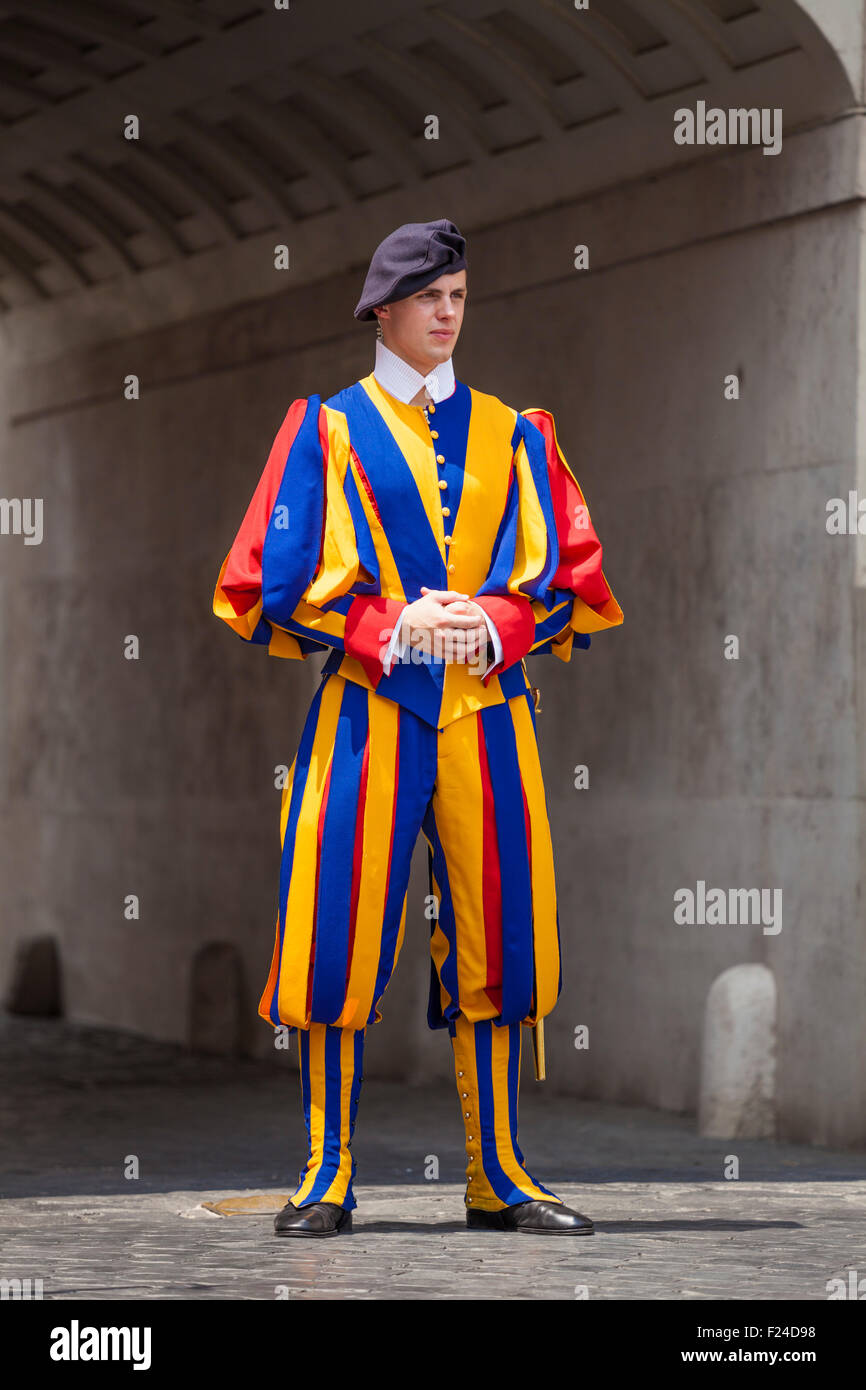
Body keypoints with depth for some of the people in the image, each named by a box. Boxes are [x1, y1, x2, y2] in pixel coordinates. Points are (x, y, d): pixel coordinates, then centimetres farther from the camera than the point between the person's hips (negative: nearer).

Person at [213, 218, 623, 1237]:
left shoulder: (510, 436, 14)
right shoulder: (328, 429, 7)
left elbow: (569, 580, 7)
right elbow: (275, 584, -1)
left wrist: (489, 625, -12)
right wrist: (393, 626, -14)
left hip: (488, 713, 2)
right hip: (366, 712, -2)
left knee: (498, 936, 1)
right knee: (341, 933, -6)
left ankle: (498, 1173, 9)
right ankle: (327, 1175, 2)